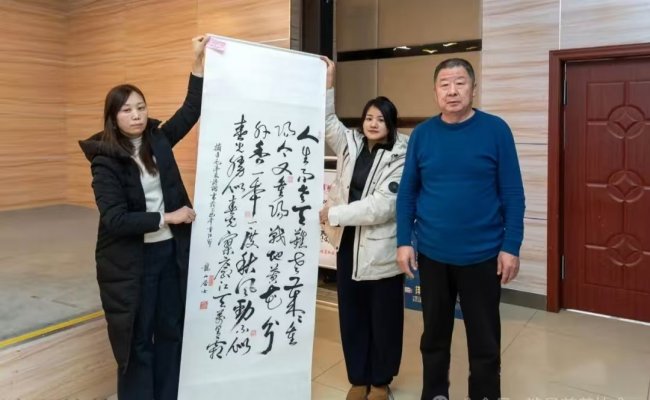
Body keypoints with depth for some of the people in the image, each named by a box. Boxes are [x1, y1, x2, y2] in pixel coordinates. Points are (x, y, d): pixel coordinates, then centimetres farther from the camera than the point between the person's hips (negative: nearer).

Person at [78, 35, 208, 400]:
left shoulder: (158, 141, 3)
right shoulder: (105, 161, -12)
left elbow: (191, 111, 6)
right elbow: (114, 220, -19)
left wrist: (199, 62, 0)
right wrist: (166, 218, -17)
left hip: (170, 251, 5)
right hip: (130, 260, -5)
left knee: (172, 330, 14)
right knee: (138, 338, 8)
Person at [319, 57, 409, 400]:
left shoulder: (399, 158, -10)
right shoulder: (351, 146, 7)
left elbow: (382, 206, -19)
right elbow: (327, 121, 1)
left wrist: (335, 213, -18)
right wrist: (327, 83, -11)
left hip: (381, 249, -5)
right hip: (348, 243, 5)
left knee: (383, 317, 10)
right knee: (351, 314, 13)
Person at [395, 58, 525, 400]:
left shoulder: (495, 130, -6)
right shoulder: (421, 134, -1)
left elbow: (512, 194, -5)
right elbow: (407, 193, 3)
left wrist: (511, 247, -8)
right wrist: (404, 241, -3)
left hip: (482, 255, -2)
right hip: (432, 254, 2)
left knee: (484, 340, 12)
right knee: (434, 334, 18)